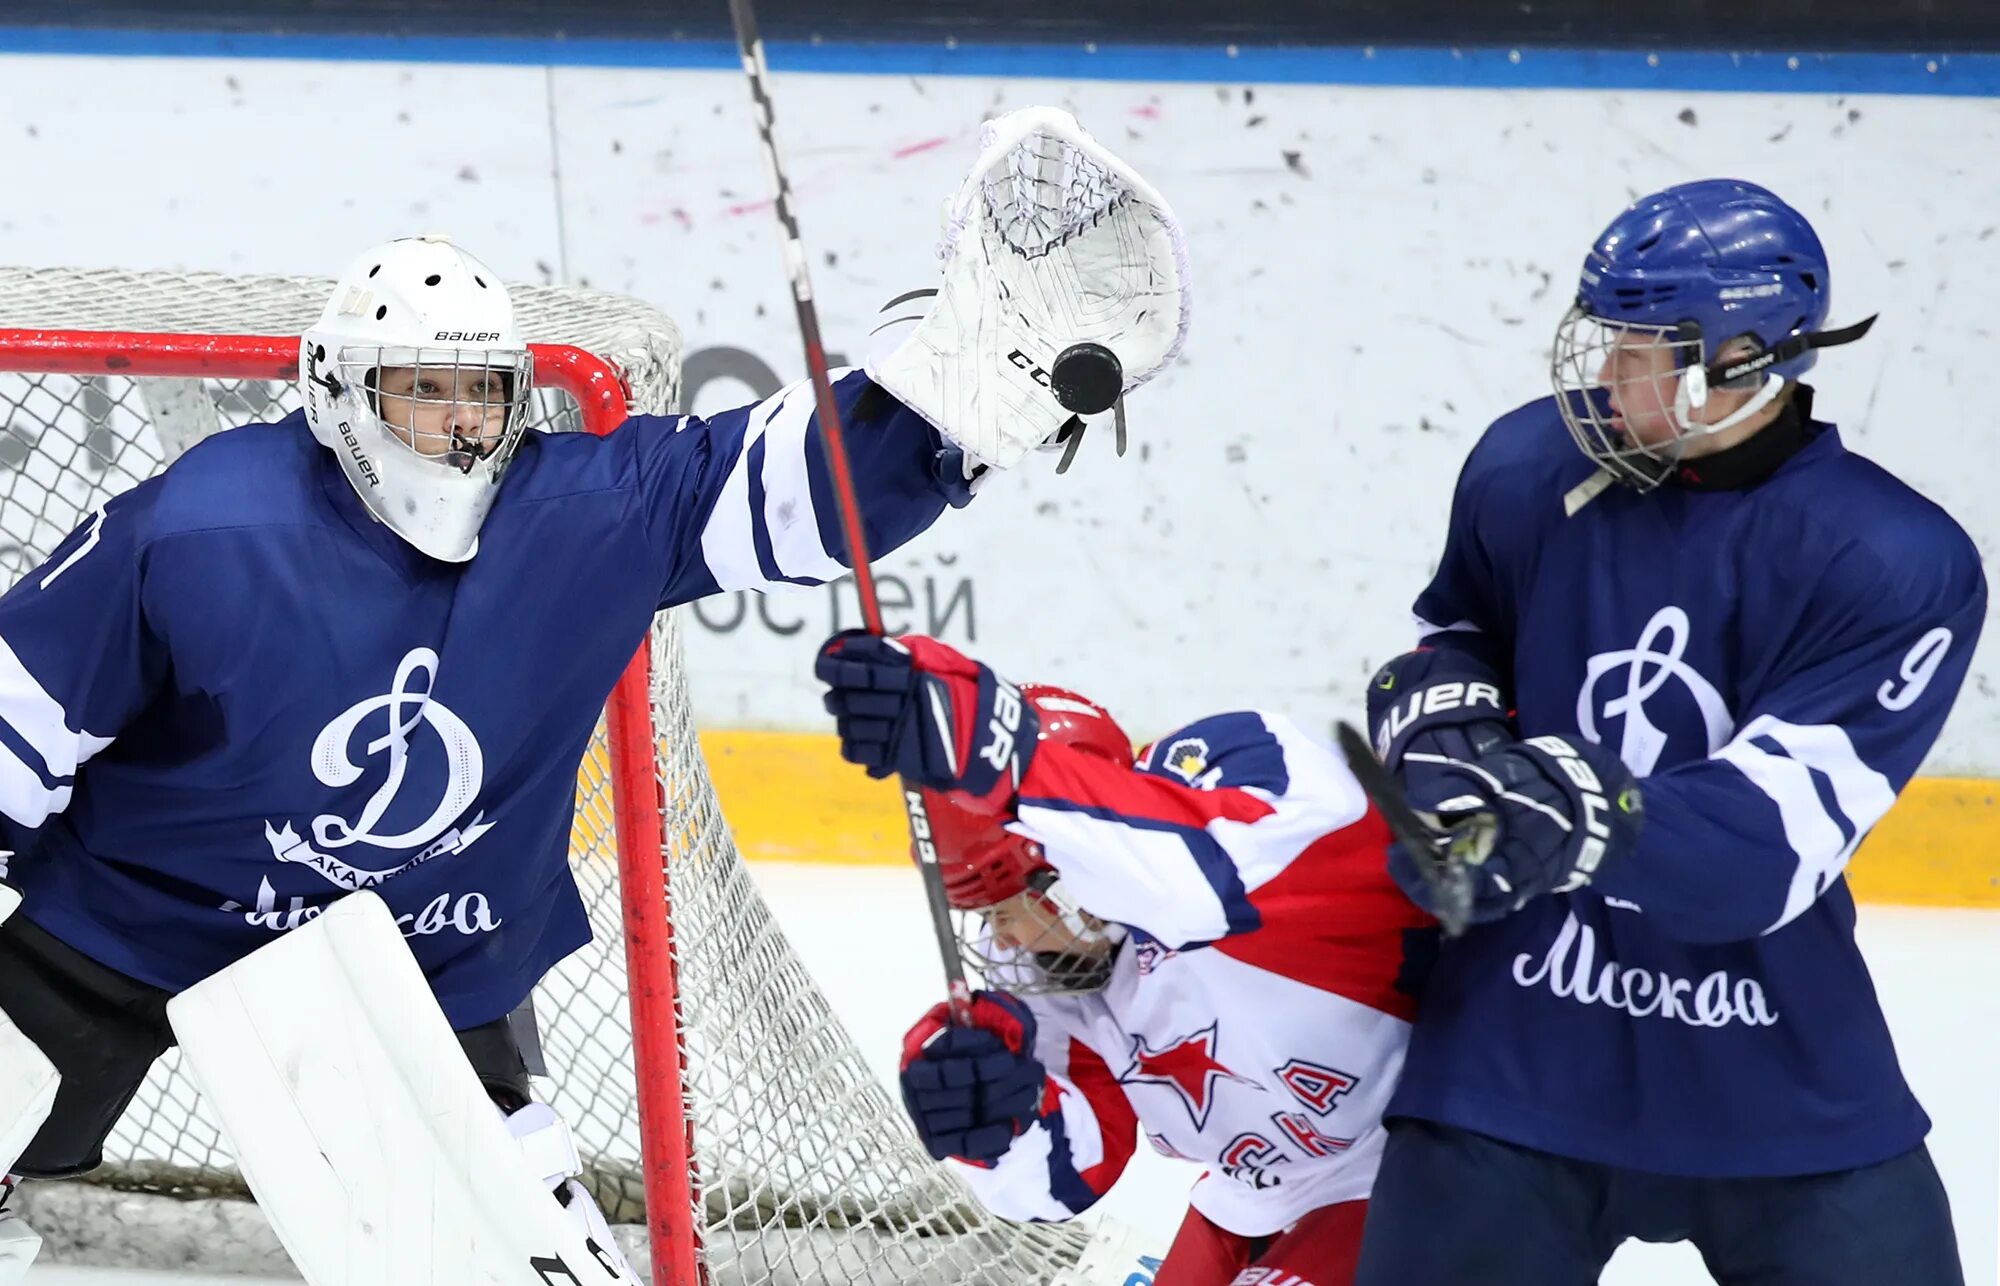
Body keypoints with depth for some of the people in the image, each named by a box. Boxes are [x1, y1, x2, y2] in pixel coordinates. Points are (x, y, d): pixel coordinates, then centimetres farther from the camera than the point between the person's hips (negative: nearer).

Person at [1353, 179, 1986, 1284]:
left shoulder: (1901, 565, -14)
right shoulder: (1529, 466, -3)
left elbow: (1768, 849, -22)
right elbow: (1455, 627, 19)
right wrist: (1441, 716, -3)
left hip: (1786, 1082, -2)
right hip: (1518, 1055, 2)